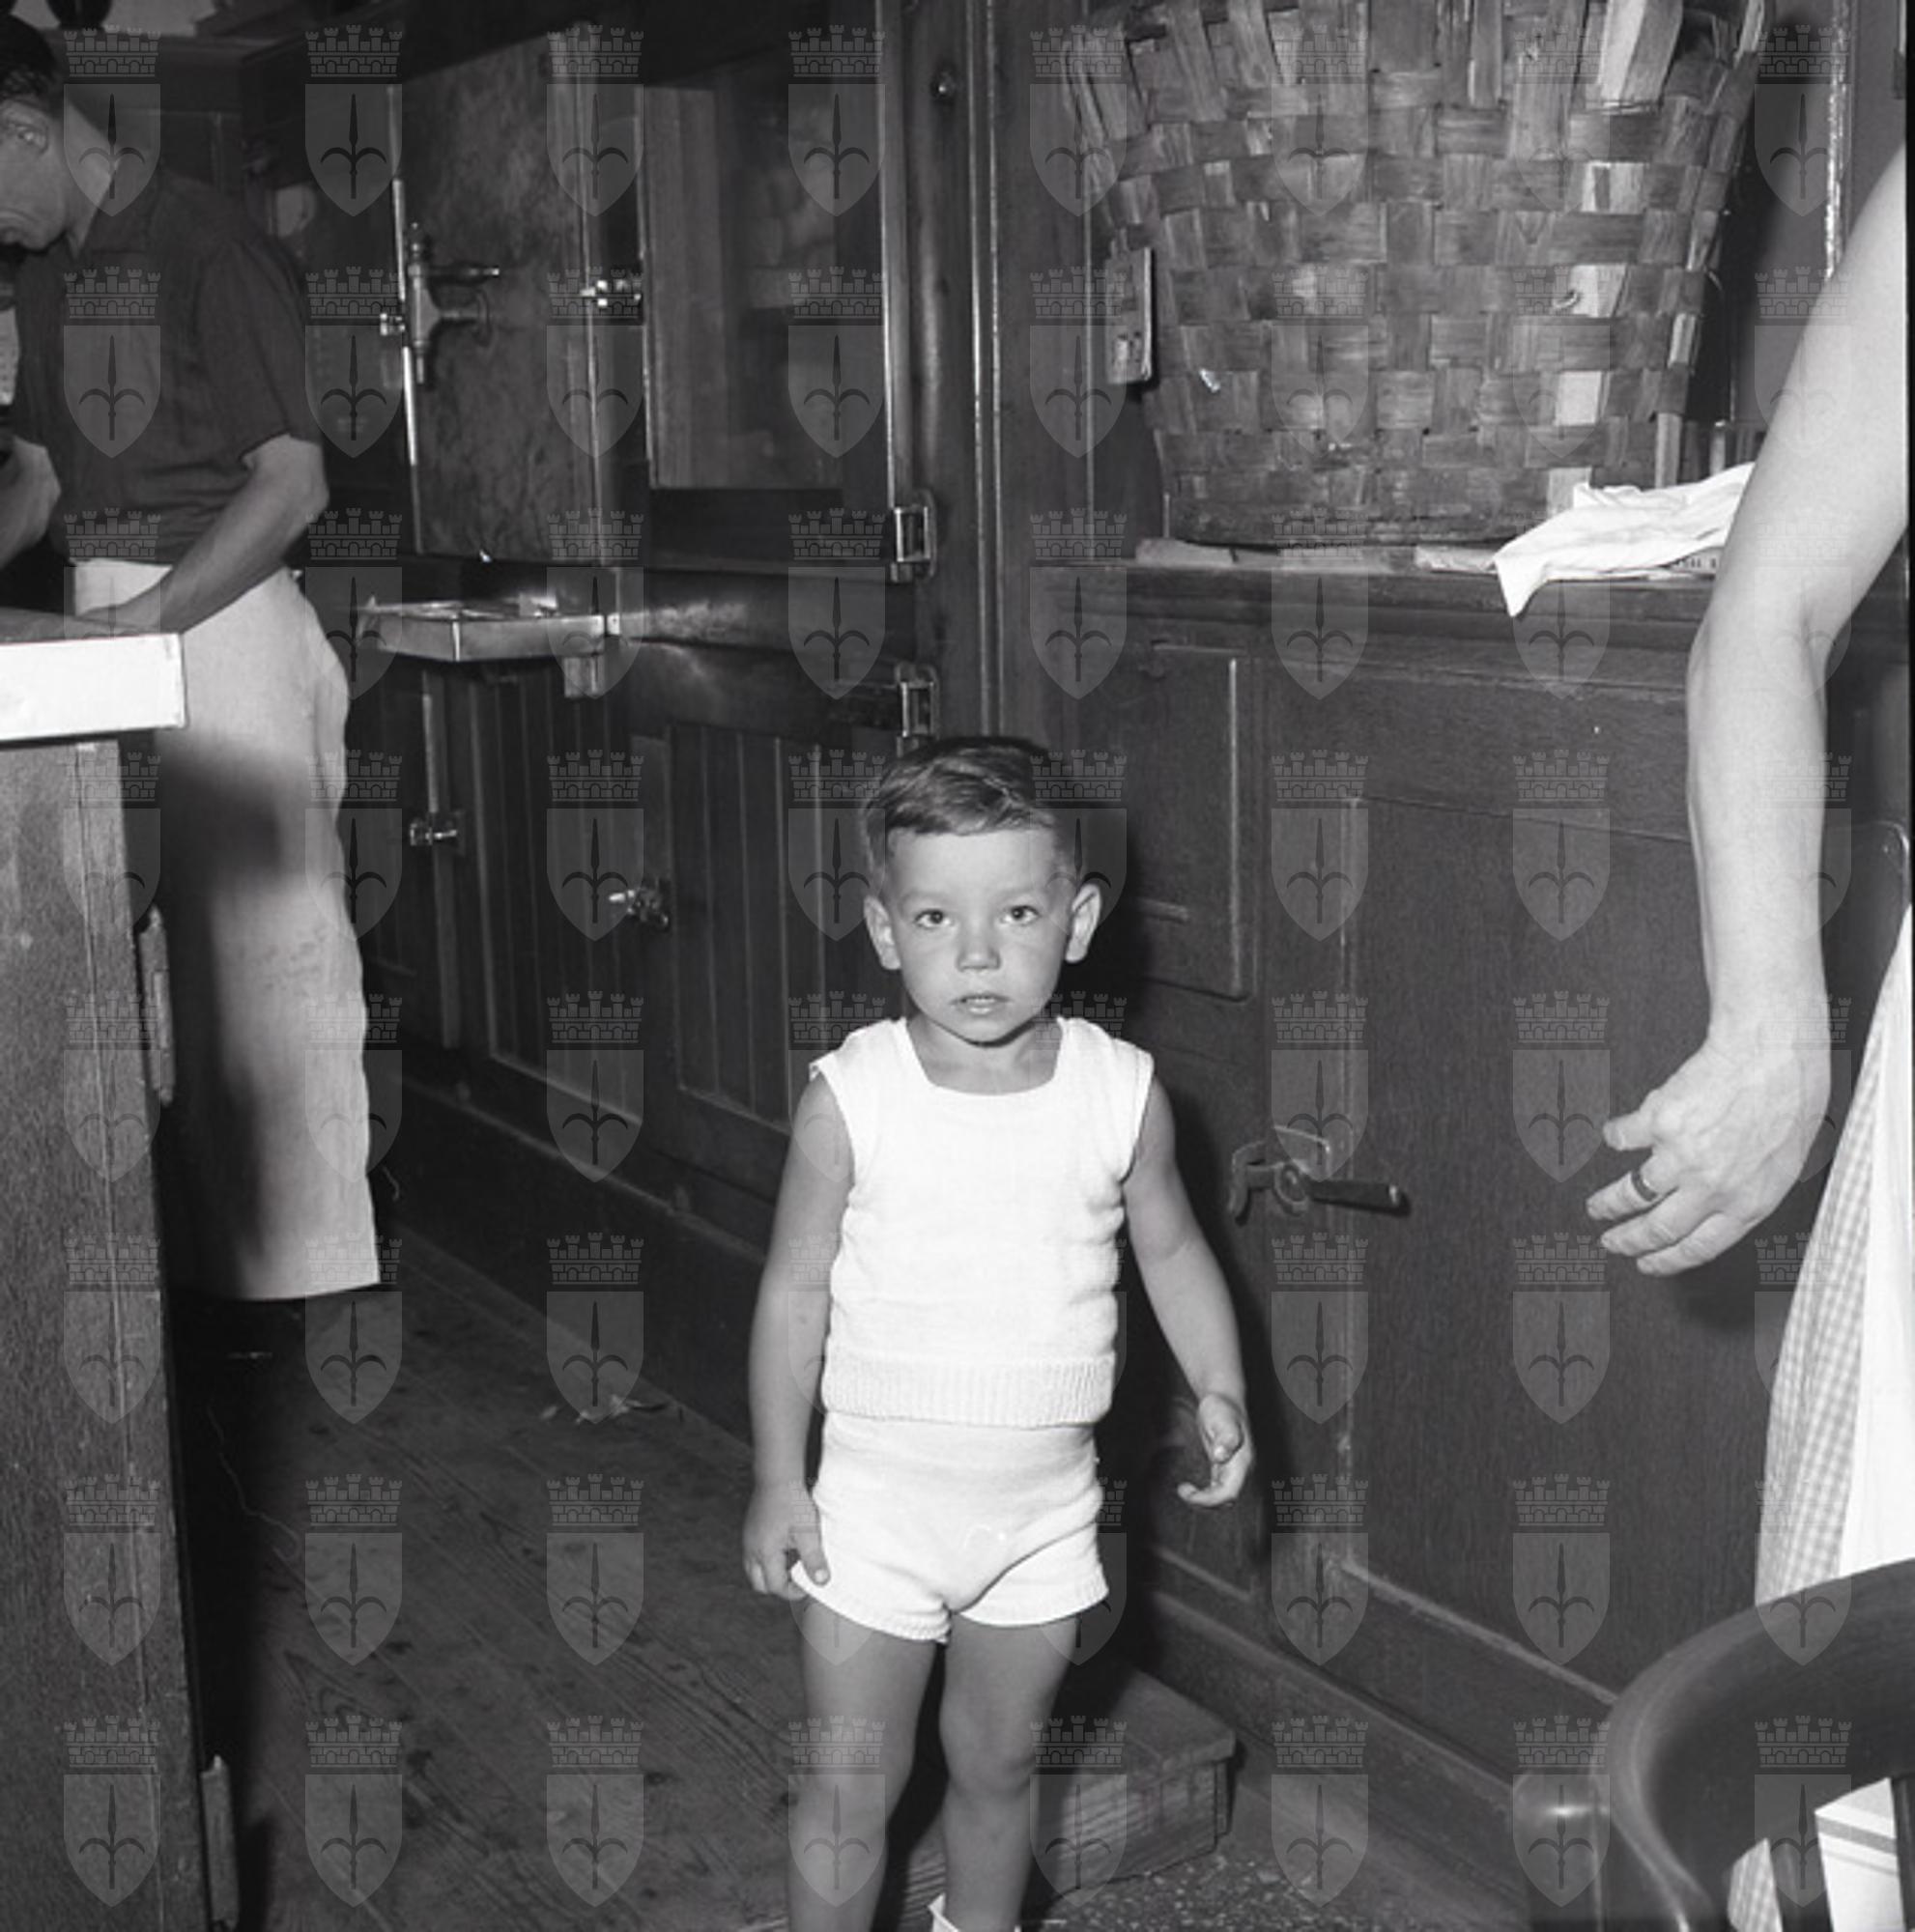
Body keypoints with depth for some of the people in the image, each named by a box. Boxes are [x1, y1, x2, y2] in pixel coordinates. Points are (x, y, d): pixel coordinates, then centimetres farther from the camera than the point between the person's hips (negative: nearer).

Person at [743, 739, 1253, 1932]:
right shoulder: (852, 1097, -14)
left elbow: (1172, 1250, 8)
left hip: (1045, 1508, 2)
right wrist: (778, 1482, -5)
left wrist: (1220, 1389, -4)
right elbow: (795, 1290, -6)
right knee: (852, 1786, 8)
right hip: (878, 1502, -2)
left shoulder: (1122, 1092, -9)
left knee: (999, 1764, 20)